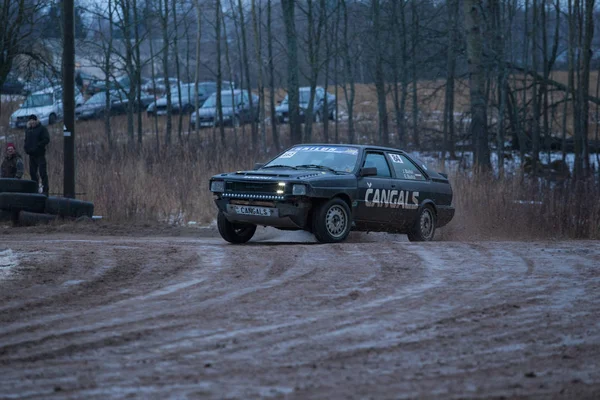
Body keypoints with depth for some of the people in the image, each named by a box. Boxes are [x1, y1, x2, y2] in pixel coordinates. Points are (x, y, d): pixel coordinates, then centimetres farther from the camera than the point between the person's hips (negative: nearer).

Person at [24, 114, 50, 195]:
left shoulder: (42, 129, -3)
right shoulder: (28, 130, 17)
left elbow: (46, 140, -12)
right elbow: (26, 141, 25)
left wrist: (37, 146, -19)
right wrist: (26, 148, 5)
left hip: (40, 154, -7)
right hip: (31, 155, 7)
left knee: (43, 173, -11)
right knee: (32, 173, 8)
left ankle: (45, 190, -12)